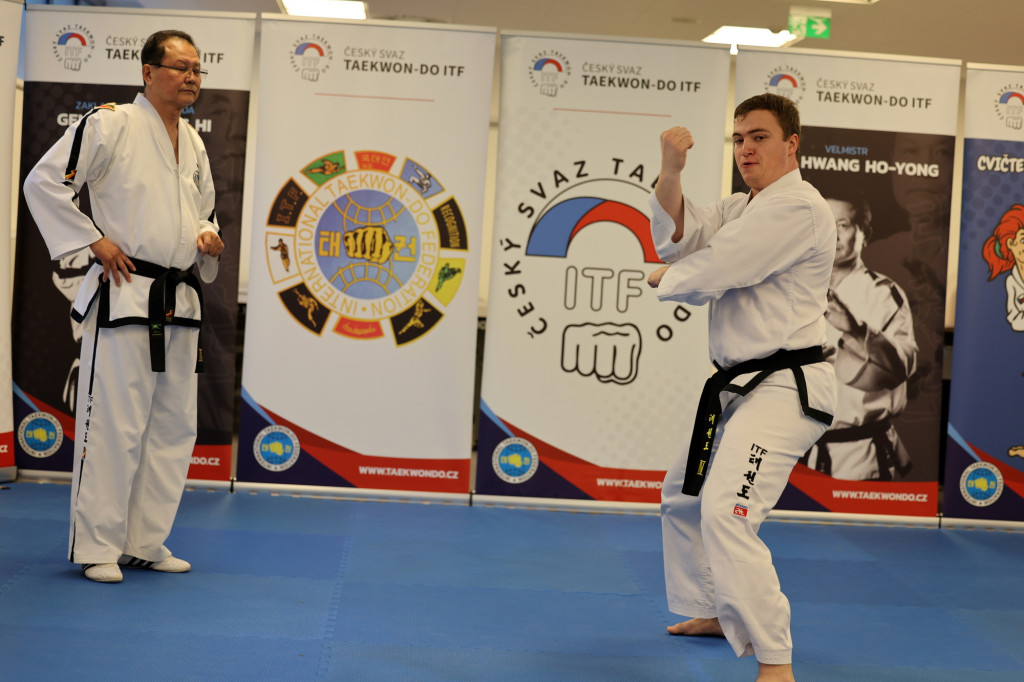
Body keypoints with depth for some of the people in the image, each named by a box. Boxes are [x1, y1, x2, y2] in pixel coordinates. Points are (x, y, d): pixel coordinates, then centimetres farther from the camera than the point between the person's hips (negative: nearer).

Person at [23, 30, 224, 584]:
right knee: (112, 424, -7)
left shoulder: (193, 145, 15)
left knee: (173, 427, 10)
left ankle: (145, 542, 21)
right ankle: (97, 547, 5)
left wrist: (208, 235, 7)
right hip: (124, 297, -8)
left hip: (179, 304, 8)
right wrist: (94, 239, -13)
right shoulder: (111, 124, -8)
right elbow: (43, 184, -11)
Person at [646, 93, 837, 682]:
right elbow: (676, 235, 1)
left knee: (727, 513, -26)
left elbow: (712, 270, -21)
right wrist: (672, 170, -15)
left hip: (784, 387, -11)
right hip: (741, 385, 11)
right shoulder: (742, 208, 17)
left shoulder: (798, 207, -16)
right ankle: (713, 612, 44)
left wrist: (665, 279, 1)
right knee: (684, 496, 25)